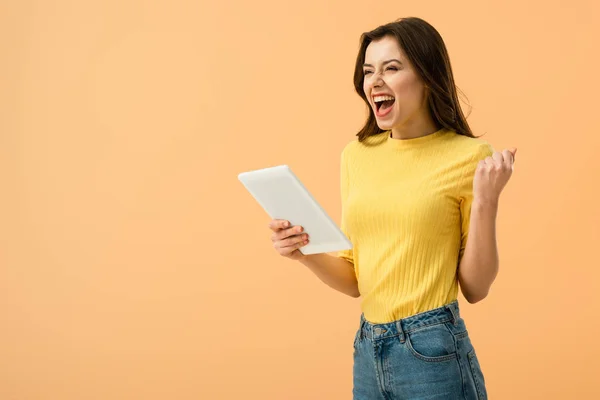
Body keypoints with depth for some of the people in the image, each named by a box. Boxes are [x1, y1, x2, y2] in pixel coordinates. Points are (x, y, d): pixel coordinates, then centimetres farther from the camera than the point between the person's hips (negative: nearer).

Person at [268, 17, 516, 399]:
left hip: (434, 354, -5)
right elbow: (353, 279, 11)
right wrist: (304, 251, -6)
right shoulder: (357, 155, 5)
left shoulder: (469, 156, -9)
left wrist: (486, 201, -17)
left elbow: (475, 288, -7)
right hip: (367, 351, 5)